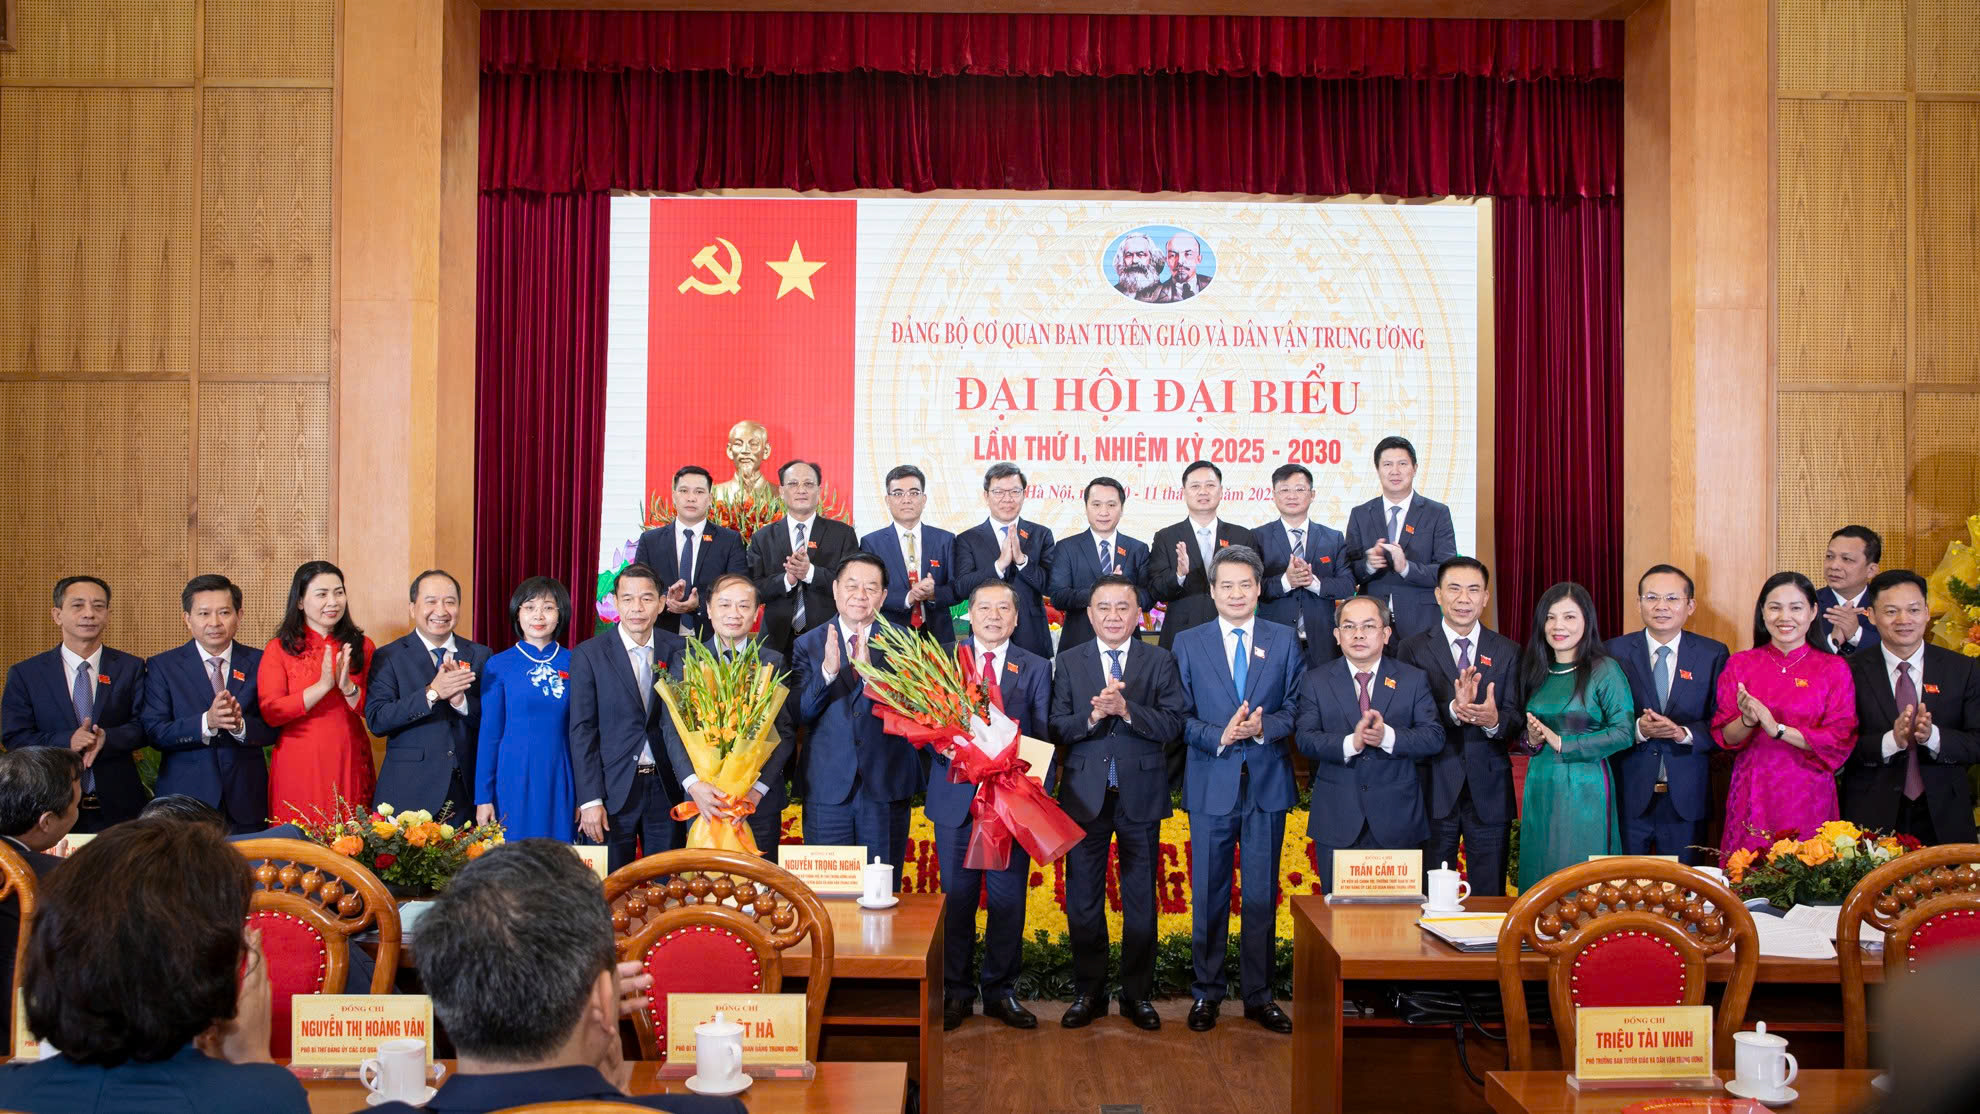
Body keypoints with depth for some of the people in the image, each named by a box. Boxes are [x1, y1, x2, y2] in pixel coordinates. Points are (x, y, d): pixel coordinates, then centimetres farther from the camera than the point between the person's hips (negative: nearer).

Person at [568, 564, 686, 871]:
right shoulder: (589, 655, -2)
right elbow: (582, 730, -3)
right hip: (613, 790, -2)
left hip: (666, 787, 2)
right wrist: (590, 800, -9)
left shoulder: (679, 650, 4)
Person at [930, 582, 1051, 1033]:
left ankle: (1000, 991, 19)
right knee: (956, 898, 6)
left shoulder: (1036, 668, 8)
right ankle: (955, 992, 18)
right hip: (956, 797, 0)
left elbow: (1042, 737, 3)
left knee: (1008, 900, 4)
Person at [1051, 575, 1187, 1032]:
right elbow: (1056, 728, -4)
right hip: (1086, 794, 1)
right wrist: (1093, 715, -22)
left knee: (1141, 901, 8)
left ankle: (1138, 994, 21)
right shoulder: (1069, 662, 4)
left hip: (1140, 795, -1)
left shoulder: (1160, 662, 1)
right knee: (1083, 900, 7)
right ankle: (1088, 993, 21)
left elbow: (1173, 725, -10)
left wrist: (1127, 710, -24)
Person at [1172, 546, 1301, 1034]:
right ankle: (1206, 991, 18)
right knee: (1208, 893, 6)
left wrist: (1264, 727, -17)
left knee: (1263, 893, 7)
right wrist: (1220, 736, -16)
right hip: (1211, 783, -1)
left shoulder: (1284, 640, 6)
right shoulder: (1188, 643, 4)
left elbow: (1296, 708, 2)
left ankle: (1258, 994, 18)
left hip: (1268, 782, 1)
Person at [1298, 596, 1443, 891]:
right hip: (1337, 821, 0)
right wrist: (1349, 743, -23)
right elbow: (1305, 738, -5)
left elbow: (1434, 737, -3)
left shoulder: (1413, 679, 6)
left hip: (1396, 822, 0)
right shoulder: (1315, 681, 5)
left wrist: (1388, 737, -21)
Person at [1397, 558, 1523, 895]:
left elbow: (1517, 721, -1)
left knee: (1490, 895, 8)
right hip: (1435, 788, -1)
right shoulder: (1415, 650, 1)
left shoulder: (1507, 652, 7)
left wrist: (1495, 721, -24)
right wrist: (1453, 710, -26)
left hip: (1490, 790, 2)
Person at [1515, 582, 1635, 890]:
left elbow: (1623, 732, -12)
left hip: (1584, 790, -5)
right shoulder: (1536, 671, 10)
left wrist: (1562, 743, -15)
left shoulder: (1605, 670, -6)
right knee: (1539, 873, 9)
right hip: (1540, 787, 5)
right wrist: (1532, 739, -3)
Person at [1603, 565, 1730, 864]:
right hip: (1628, 795, 0)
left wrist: (1684, 733, -19)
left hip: (1687, 797, 0)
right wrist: (1638, 729, -20)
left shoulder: (1713, 654, 1)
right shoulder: (1615, 651, 0)